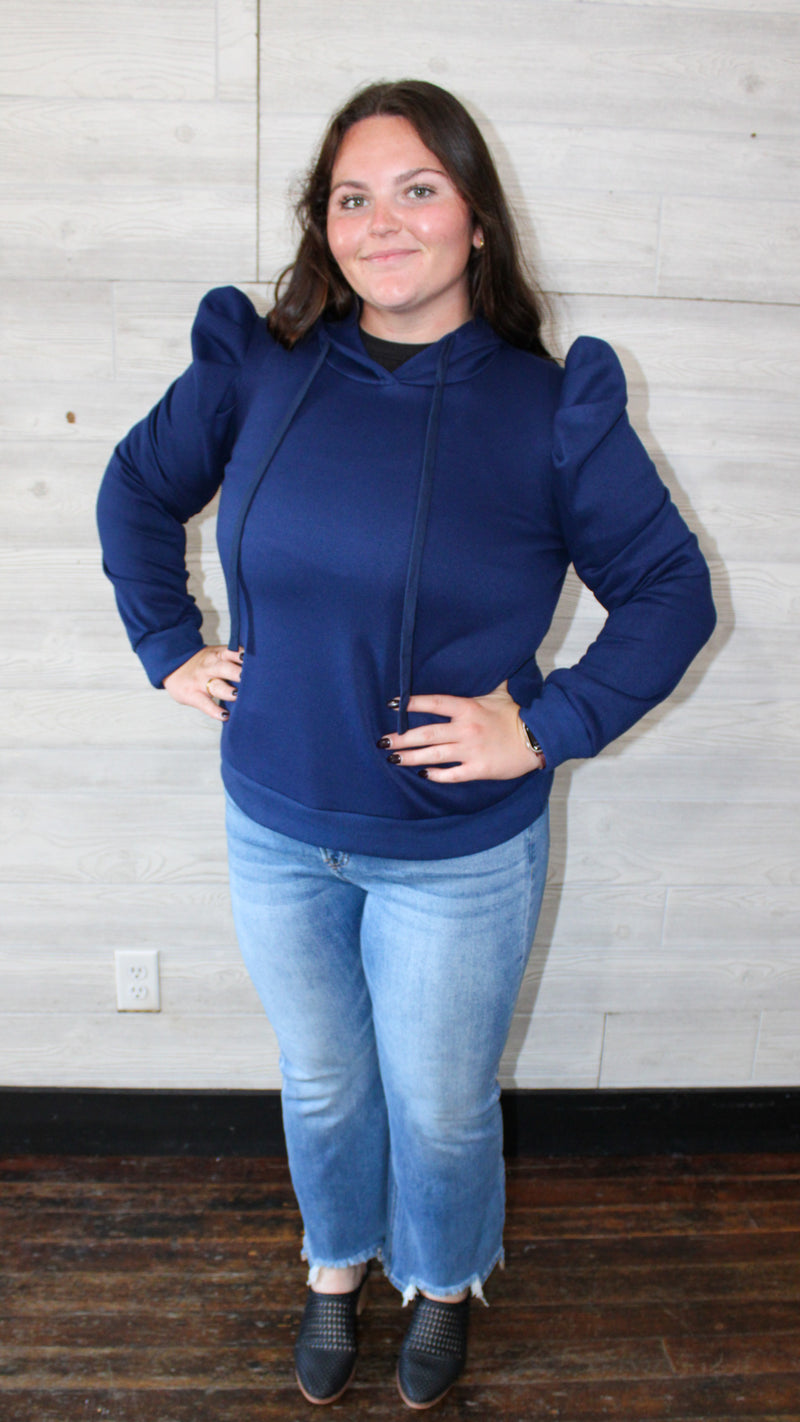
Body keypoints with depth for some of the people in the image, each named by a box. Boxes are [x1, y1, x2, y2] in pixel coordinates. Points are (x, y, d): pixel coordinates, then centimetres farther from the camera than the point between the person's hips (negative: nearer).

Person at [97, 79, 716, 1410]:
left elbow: (672, 590, -6)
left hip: (459, 856, -2)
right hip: (276, 831, 3)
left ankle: (446, 1279, 51)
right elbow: (136, 490, 11)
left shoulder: (550, 408, -11)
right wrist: (170, 648, 3)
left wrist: (550, 724, -15)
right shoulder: (258, 370, -4)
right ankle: (338, 1267, 54)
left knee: (440, 1108, 18)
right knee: (322, 1085, 23)